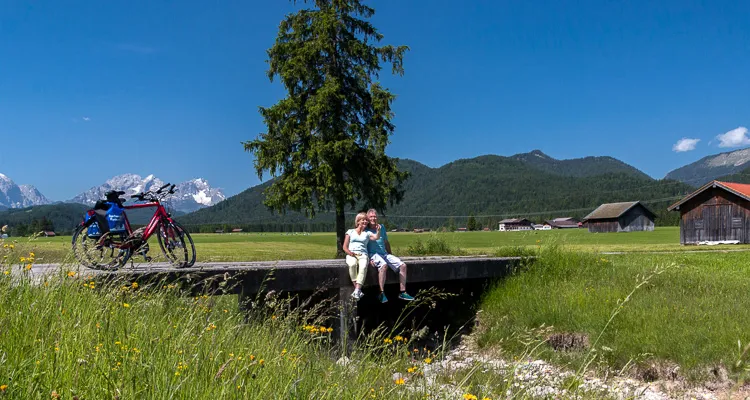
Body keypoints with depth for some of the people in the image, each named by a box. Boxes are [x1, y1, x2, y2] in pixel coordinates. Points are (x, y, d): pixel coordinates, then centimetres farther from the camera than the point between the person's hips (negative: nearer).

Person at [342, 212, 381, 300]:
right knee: (352, 264, -37)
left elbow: (376, 237, -1)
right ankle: (358, 289, -35)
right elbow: (345, 247, 13)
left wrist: (378, 230, -20)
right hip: (351, 255, 0)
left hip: (363, 255, 0)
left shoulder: (367, 233, 21)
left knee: (363, 266, -35)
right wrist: (350, 253, -7)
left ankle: (357, 291, -44)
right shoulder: (350, 232, 19)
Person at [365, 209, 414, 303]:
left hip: (384, 254, 6)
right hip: (373, 254, -6)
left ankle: (402, 292, -5)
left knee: (403, 265, -10)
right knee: (383, 265, -38)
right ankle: (382, 293, -33)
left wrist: (390, 255, 22)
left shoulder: (382, 227, 14)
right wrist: (368, 258, -17)